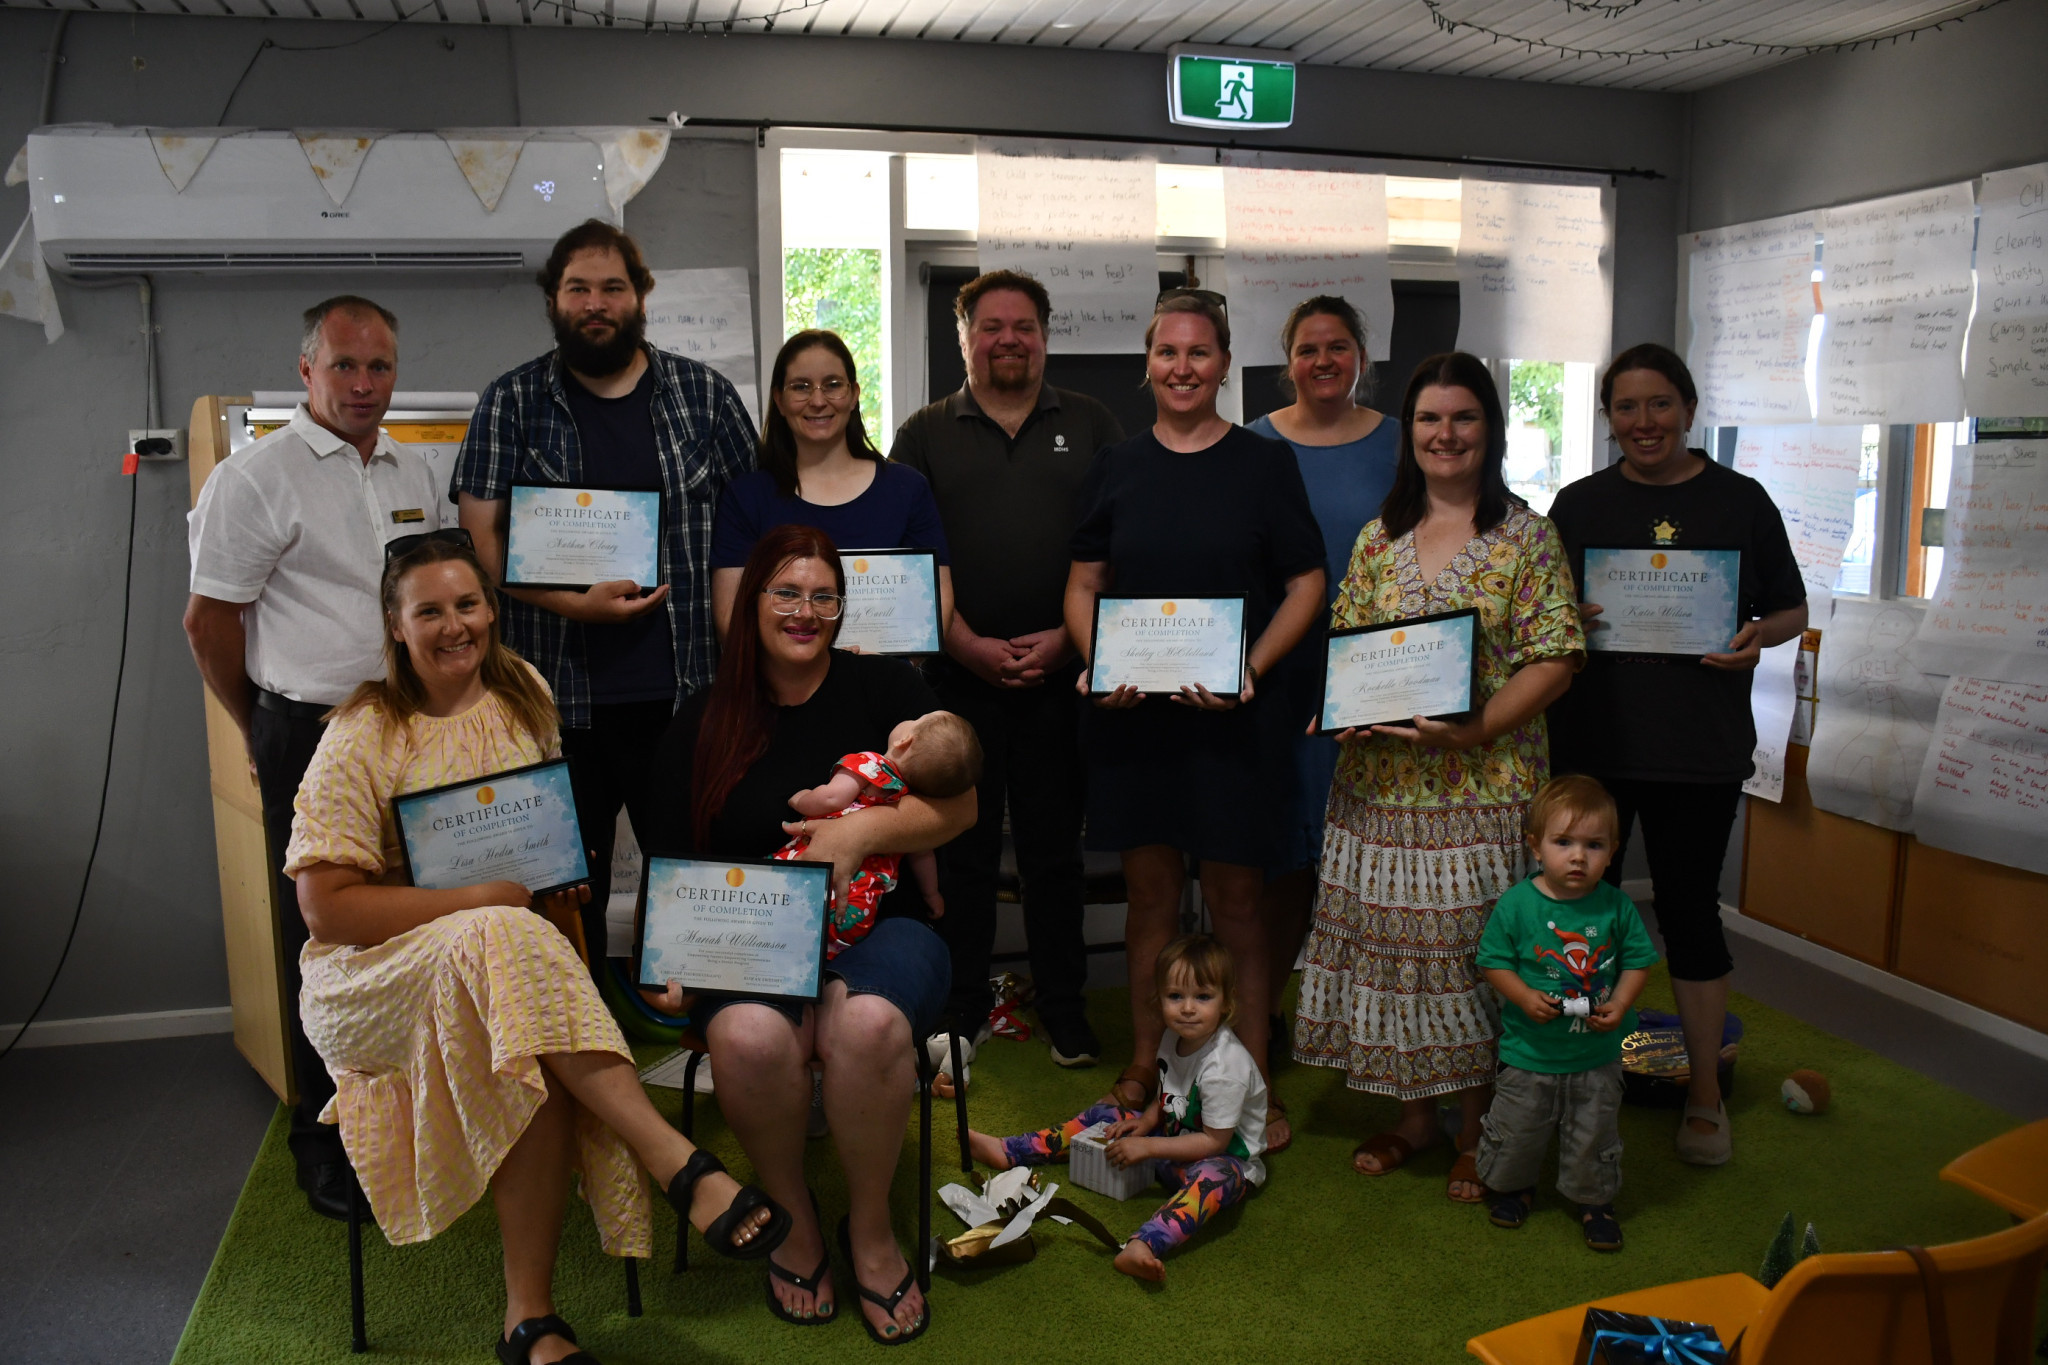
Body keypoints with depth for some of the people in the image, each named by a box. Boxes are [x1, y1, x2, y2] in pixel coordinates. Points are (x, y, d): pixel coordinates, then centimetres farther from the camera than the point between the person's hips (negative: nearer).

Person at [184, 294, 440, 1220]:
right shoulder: (257, 476, -6)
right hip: (311, 737, -5)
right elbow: (210, 620, -4)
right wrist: (266, 736, 3)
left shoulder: (414, 476, 13)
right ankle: (325, 1143, 17)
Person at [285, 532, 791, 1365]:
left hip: (500, 966, 4)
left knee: (536, 1068, -33)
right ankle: (681, 1165, -41)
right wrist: (472, 904, -18)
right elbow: (326, 907, -11)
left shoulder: (524, 696, 8)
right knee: (505, 943, -38)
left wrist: (563, 884, 2)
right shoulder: (362, 738, -7)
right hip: (372, 975, -3)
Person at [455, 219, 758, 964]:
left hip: (687, 691, 1)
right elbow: (482, 538, 2)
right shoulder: (512, 403, 6)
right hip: (559, 696, 0)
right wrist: (574, 603, -13)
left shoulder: (705, 393, 8)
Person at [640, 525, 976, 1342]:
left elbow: (959, 806, 2)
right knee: (749, 1038, -34)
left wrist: (863, 831, -15)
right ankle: (789, 1216, -3)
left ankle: (871, 1229, -8)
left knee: (868, 1024, -36)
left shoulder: (882, 687, 6)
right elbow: (674, 868, 9)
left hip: (877, 928, -1)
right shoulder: (703, 723, 10)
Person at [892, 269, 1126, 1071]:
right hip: (957, 675, 0)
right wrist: (968, 644, -8)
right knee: (961, 847, 6)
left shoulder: (1090, 426, 10)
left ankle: (1064, 1008, 18)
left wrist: (1067, 637, -8)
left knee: (1054, 846, 7)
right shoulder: (926, 434, 10)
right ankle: (962, 1007, 19)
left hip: (1063, 674, 0)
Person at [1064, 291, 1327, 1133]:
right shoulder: (1117, 468, 10)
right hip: (1132, 713, 2)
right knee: (1150, 896, 10)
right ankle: (1145, 1061, 25)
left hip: (1232, 715, -2)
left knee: (1236, 903, 3)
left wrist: (1252, 667, -12)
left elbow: (1307, 583, 2)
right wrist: (1097, 662, -7)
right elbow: (1083, 583, 11)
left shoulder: (1265, 463, 3)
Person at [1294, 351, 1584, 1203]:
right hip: (1379, 785, 4)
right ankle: (1414, 1113, 28)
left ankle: (1476, 1131, 22)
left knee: (1476, 949, 3)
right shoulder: (1377, 539, 10)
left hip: (1484, 789, -4)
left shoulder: (1525, 538, -2)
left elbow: (1554, 658, -7)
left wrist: (1477, 728, -20)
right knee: (1389, 940, 9)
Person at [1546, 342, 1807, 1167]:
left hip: (1702, 747, -1)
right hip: (1592, 741, 1)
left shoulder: (1740, 501, 3)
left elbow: (1792, 610, 8)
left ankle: (1705, 1090, 22)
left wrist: (1757, 638, -13)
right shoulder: (1579, 504, 6)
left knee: (1690, 906, 6)